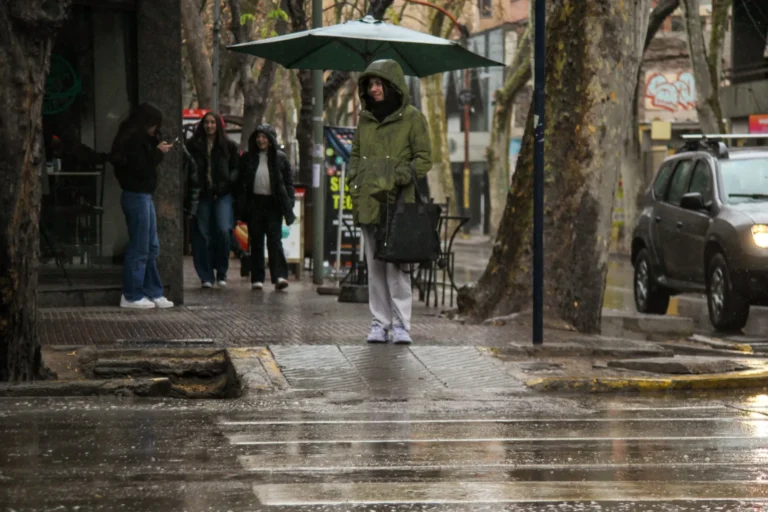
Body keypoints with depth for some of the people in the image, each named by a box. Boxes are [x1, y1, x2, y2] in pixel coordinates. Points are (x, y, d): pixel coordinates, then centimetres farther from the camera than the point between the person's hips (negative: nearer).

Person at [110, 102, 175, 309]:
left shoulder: (140, 138, 15)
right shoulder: (134, 139, -16)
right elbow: (142, 169, -21)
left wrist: (159, 148, 3)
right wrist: (158, 152, -13)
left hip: (143, 196, 11)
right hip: (136, 196, -11)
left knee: (151, 247, 13)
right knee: (139, 248, -5)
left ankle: (153, 292, 18)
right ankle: (132, 296, 0)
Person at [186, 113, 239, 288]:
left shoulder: (228, 146, 9)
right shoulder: (193, 145, 8)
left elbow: (236, 168, 9)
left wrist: (227, 182, -4)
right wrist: (193, 184, -6)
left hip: (222, 195, -1)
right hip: (202, 195, 1)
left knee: (223, 230, -15)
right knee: (202, 235, -1)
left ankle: (221, 272, 1)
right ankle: (206, 276, 7)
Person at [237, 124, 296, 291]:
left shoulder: (280, 158, 4)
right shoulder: (248, 158, 9)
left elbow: (288, 182, 5)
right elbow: (241, 183, 9)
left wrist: (289, 203, -5)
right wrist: (241, 205, 1)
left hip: (273, 204, -2)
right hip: (255, 203, 2)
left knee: (275, 240, -10)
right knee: (256, 242, 5)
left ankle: (279, 276, -16)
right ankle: (257, 278, 7)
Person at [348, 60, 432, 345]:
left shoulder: (412, 118, 0)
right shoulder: (365, 118, 16)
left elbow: (424, 159, -2)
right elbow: (355, 155, 23)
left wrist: (399, 178, -14)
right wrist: (355, 185, 7)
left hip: (398, 203, -5)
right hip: (368, 203, 5)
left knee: (397, 265, -10)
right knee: (375, 266, 6)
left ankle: (401, 324, -7)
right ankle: (380, 322, 10)